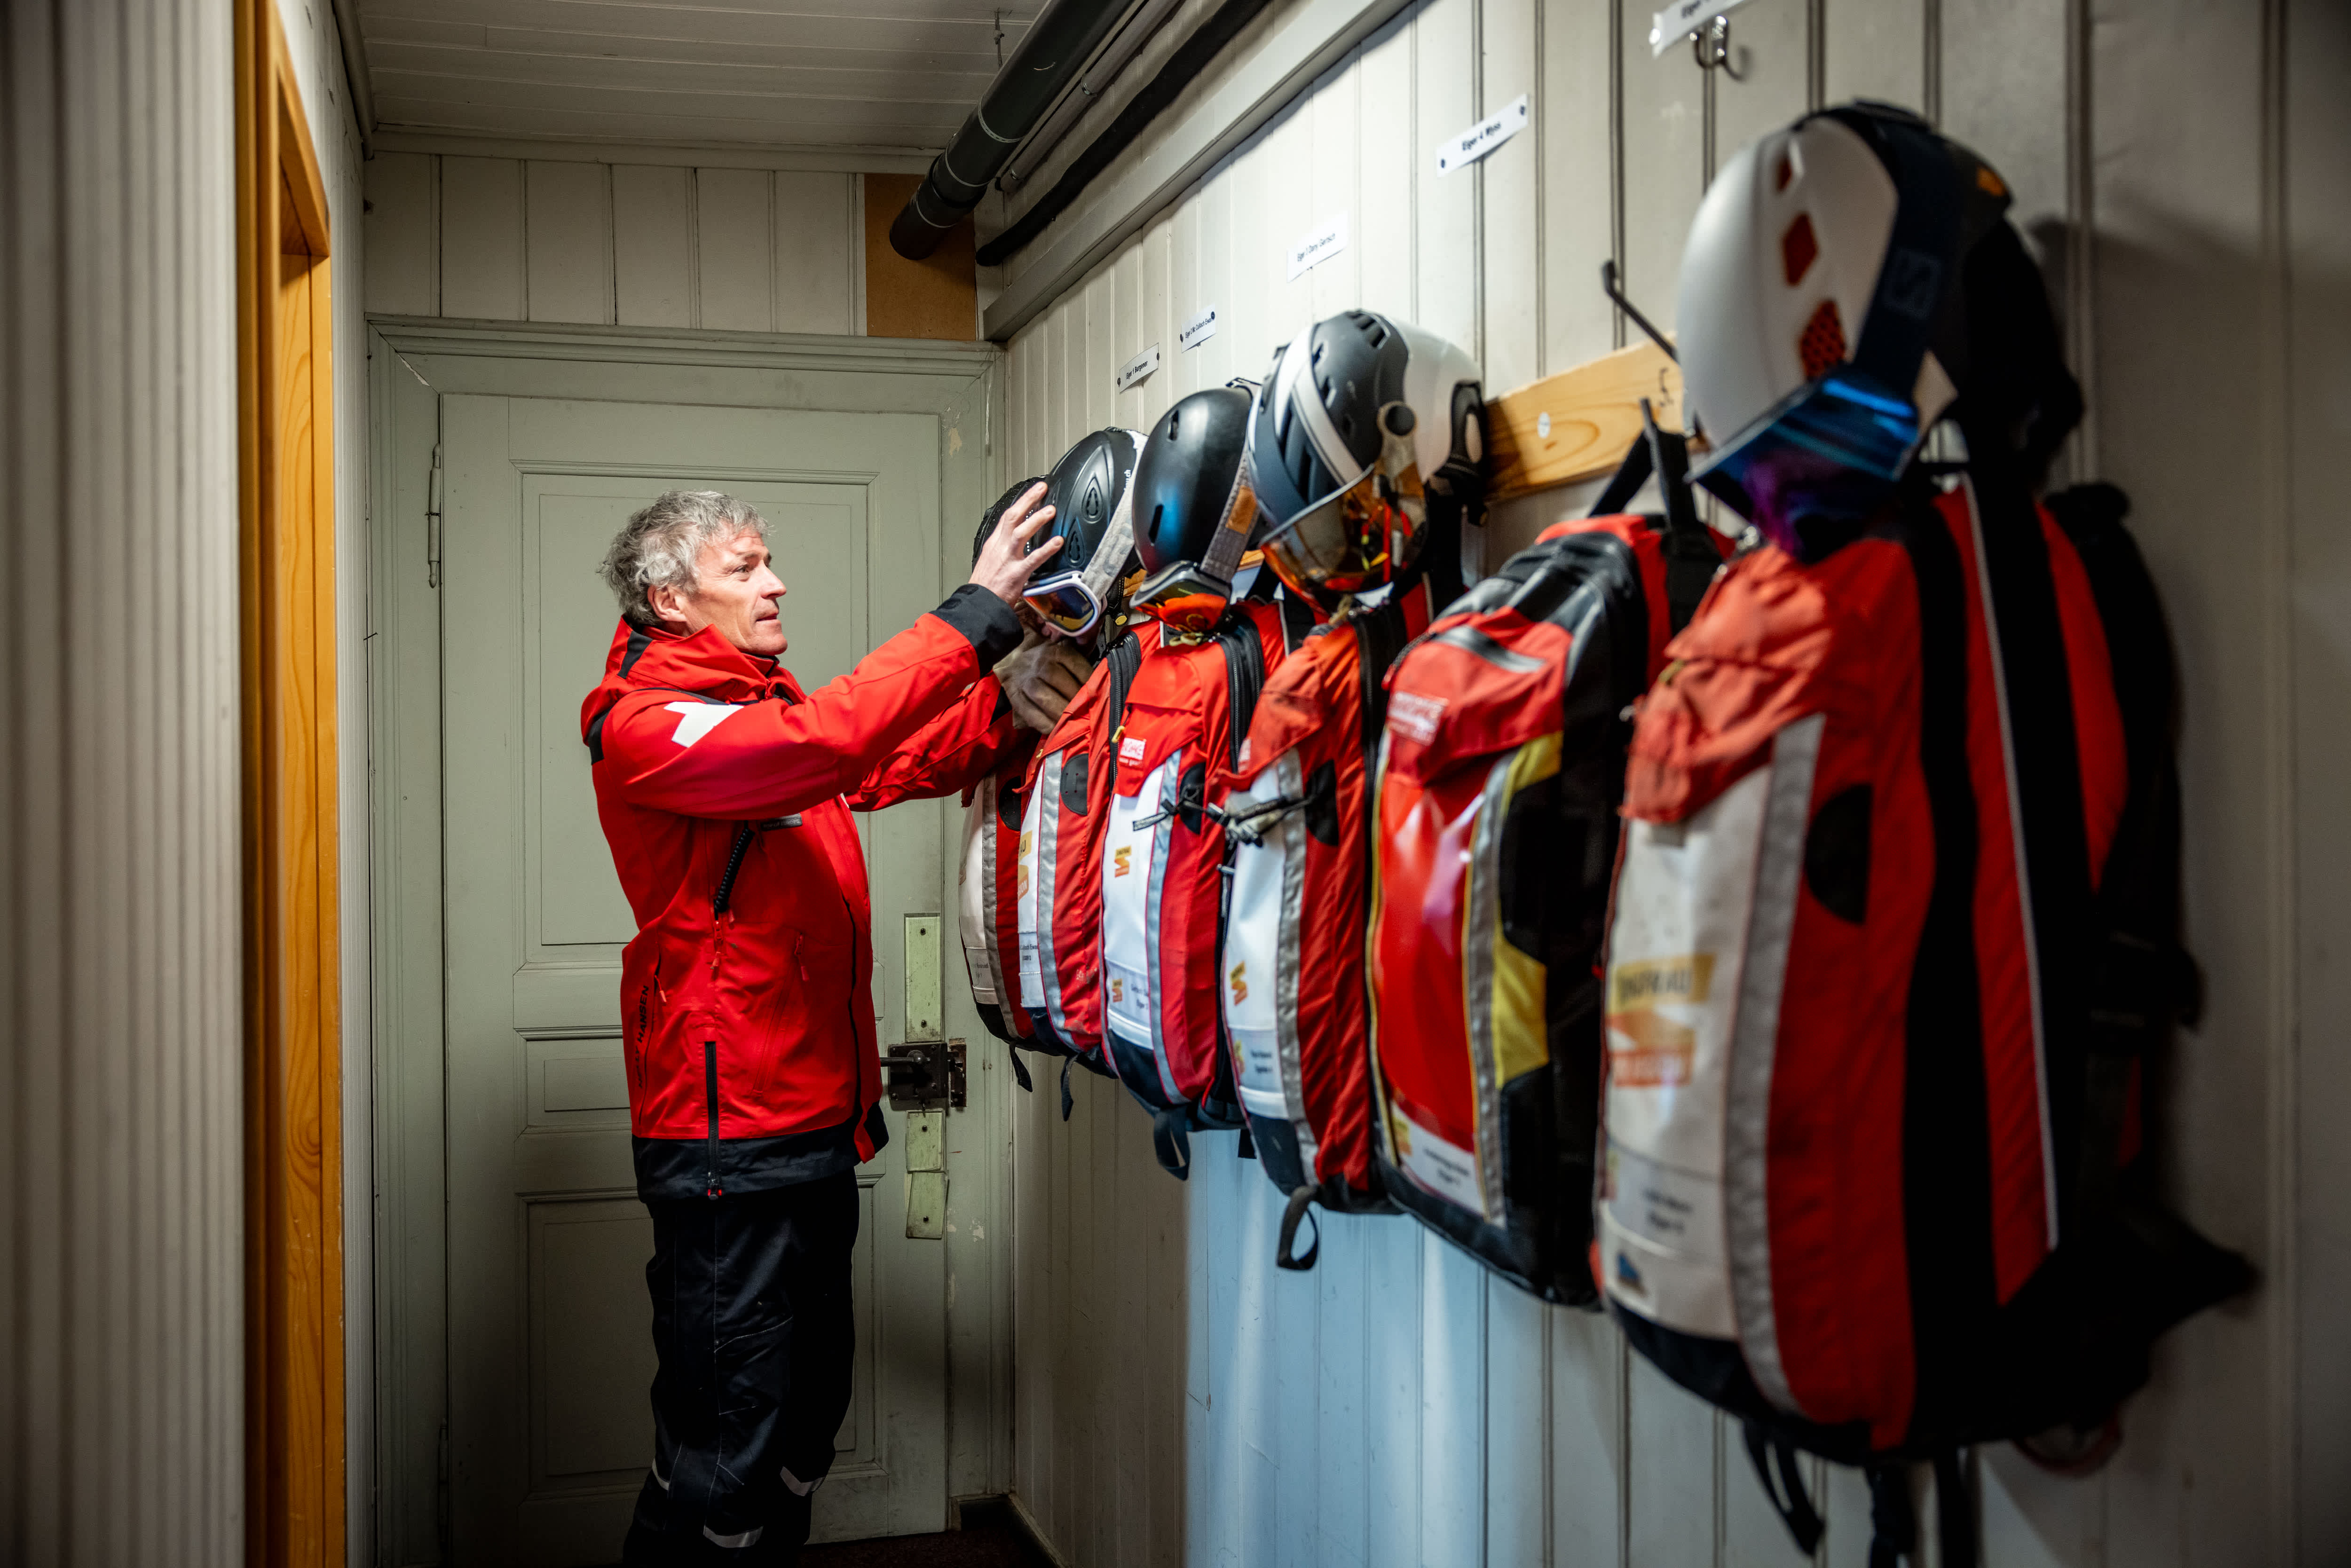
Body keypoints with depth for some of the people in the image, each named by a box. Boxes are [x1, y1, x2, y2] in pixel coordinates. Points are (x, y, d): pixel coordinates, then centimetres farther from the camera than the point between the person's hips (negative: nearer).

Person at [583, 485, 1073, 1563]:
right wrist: (975, 615, -27)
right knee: (725, 1446, -2)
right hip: (727, 1138, -9)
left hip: (814, 1122, 9)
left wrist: (1002, 697, -8)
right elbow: (825, 741, -28)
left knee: (808, 1410, 19)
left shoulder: (768, 703, 15)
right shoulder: (645, 724, -13)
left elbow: (904, 761, 11)